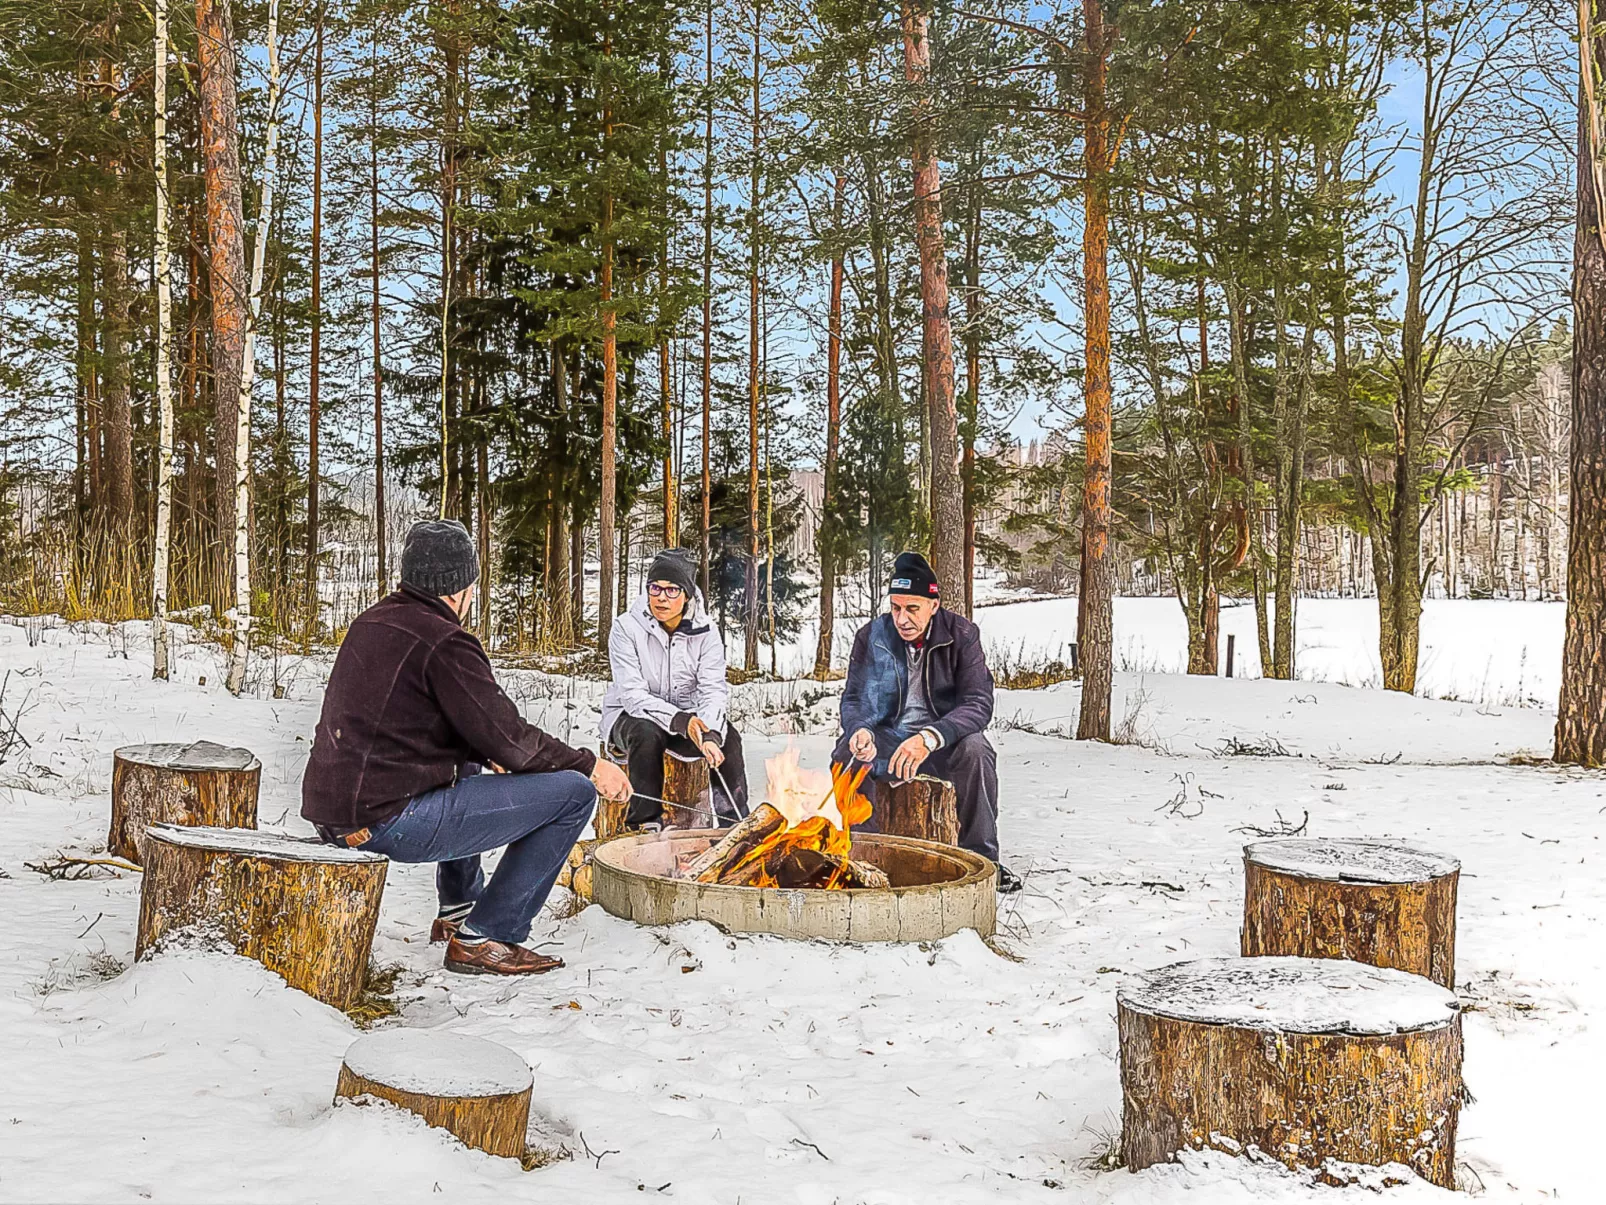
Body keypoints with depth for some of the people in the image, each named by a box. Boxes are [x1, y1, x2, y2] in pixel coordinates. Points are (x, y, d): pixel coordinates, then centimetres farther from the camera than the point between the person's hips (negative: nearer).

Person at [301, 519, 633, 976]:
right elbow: (510, 739, -12)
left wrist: (488, 754, 25)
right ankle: (482, 938, -2)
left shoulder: (370, 623, 12)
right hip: (391, 819, -10)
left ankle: (458, 910, 40)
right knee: (573, 792, -8)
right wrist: (590, 765, 1)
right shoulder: (443, 641, -15)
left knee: (466, 767, 39)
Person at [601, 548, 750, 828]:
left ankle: (734, 821, -13)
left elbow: (713, 690, -17)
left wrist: (710, 734, -37)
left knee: (727, 737, -23)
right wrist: (679, 720, -37)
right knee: (647, 734, -36)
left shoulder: (705, 632, -8)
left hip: (688, 715, 3)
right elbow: (633, 694, -23)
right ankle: (645, 823, -25)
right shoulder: (626, 628, -16)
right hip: (630, 716, -3)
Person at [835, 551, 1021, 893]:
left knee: (974, 748, -34)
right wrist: (860, 731, -28)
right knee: (846, 754, -31)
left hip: (941, 743, -1)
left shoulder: (961, 634, -10)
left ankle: (981, 856, -16)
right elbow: (853, 698, -1)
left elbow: (979, 703, -21)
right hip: (885, 739, 1)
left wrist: (930, 738, -39)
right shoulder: (871, 636, -4)